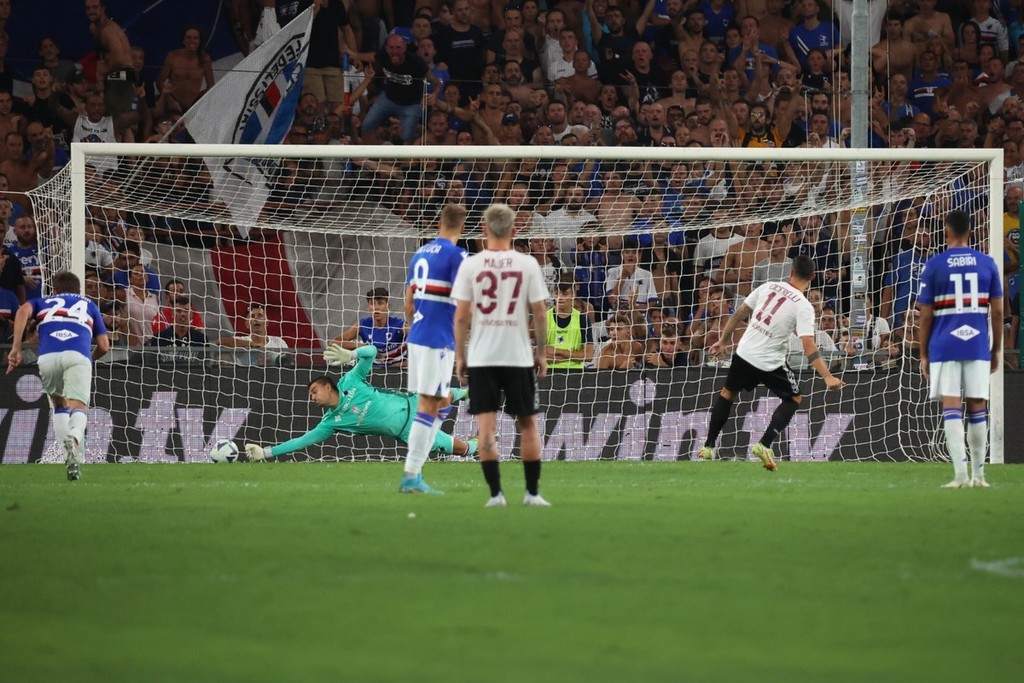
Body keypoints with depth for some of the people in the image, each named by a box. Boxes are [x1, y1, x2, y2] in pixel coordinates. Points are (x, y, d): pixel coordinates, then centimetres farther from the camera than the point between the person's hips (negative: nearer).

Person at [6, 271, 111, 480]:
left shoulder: (43, 303, 32)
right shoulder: (89, 306, 35)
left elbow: (24, 311, 8)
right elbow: (104, 345, 27)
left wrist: (16, 349, 4)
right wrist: (91, 358, 48)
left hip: (48, 357, 1)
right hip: (78, 356, -1)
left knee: (59, 406, 25)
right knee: (78, 408, -11)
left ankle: (69, 455, 10)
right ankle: (74, 439, -45)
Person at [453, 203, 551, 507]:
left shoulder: (471, 265, -3)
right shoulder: (528, 264, -3)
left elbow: (461, 315, -4)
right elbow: (540, 313, -2)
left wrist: (460, 356, 5)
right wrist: (541, 353, 9)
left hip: (481, 357, 0)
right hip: (519, 355, 0)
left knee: (486, 427, 1)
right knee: (528, 425, 11)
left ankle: (496, 493, -3)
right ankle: (532, 492, 12)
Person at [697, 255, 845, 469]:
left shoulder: (769, 287, 0)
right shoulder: (803, 306, -13)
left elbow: (739, 314, 7)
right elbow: (809, 347, -21)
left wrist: (724, 341, 21)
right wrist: (827, 377, -22)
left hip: (744, 353, 4)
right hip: (770, 363, -4)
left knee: (728, 393, 26)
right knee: (794, 399, 18)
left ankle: (708, 447, 28)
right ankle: (764, 445, 4)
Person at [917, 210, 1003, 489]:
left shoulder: (934, 266, -2)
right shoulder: (987, 264, 4)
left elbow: (925, 316, -1)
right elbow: (997, 311, 5)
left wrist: (923, 355, 7)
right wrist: (997, 349, 15)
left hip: (944, 347, -2)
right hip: (978, 346, 2)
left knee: (952, 409, -4)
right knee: (977, 408, 9)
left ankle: (960, 474, -13)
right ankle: (978, 474, 13)